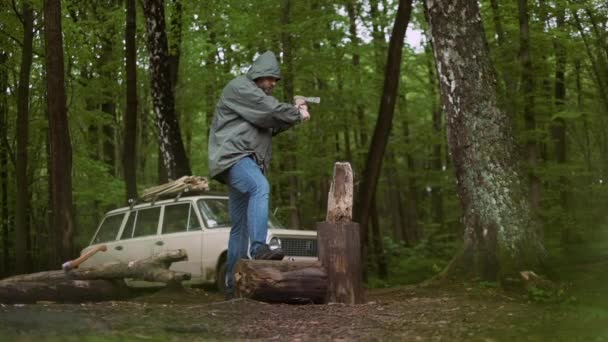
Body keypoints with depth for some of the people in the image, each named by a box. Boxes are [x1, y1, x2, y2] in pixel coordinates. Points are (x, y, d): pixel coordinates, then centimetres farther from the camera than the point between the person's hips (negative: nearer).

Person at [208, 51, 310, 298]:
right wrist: (296, 114, 2)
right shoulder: (239, 87, -2)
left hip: (247, 161, 10)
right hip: (233, 155, -10)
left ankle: (233, 283, 7)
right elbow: (269, 111, -12)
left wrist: (293, 112, 9)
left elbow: (272, 126, 23)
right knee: (260, 187, -36)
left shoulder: (258, 95, 30)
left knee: (240, 225, 6)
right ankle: (259, 247, -50)